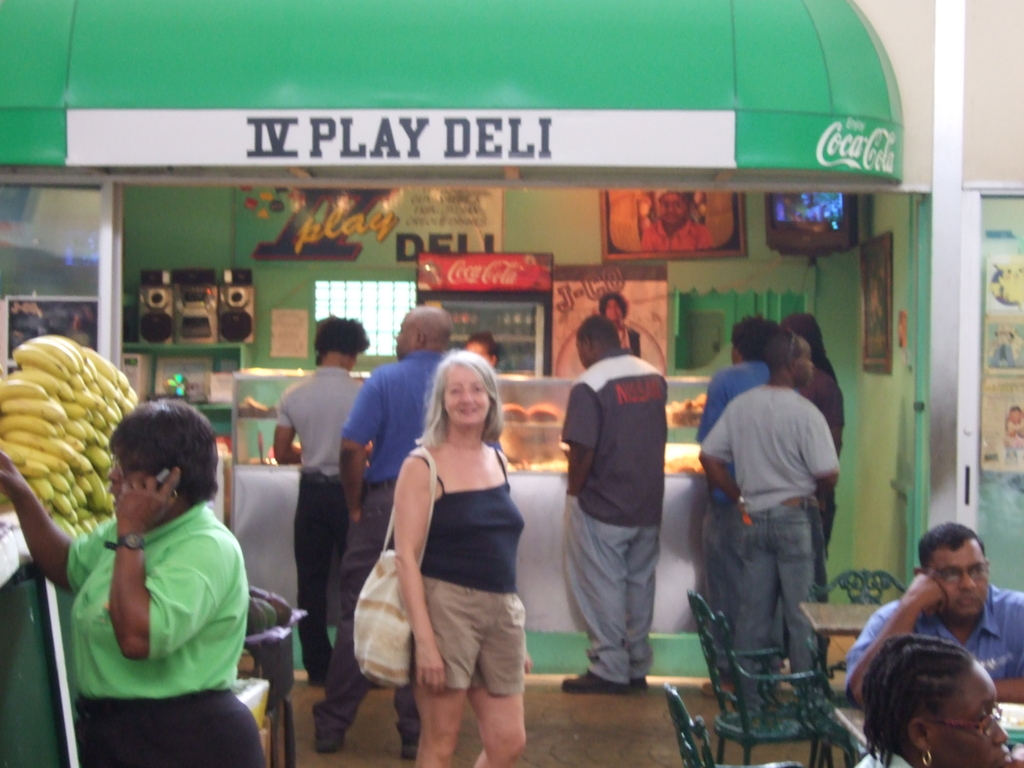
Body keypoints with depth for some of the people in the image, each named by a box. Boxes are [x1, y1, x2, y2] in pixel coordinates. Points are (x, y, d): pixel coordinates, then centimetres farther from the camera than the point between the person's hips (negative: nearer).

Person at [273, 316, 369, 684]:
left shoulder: (294, 395, -2)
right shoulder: (361, 393, -12)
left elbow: (282, 453, 2)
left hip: (312, 492, 3)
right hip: (349, 491, -2)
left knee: (312, 581, 9)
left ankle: (317, 667, 13)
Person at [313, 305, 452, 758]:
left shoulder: (385, 380, -4)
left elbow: (351, 448, -12)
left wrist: (355, 506, -1)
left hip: (384, 505, -2)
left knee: (357, 616, 8)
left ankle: (333, 725, 15)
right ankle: (416, 732, 13)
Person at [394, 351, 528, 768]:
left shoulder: (497, 460, 12)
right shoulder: (422, 466, -6)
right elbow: (406, 556, -12)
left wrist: (518, 635, 17)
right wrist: (424, 639, -19)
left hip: (502, 609, 6)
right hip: (446, 607, -6)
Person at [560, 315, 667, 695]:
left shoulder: (590, 384, -16)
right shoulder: (655, 377, 5)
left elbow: (582, 449, -20)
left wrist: (573, 491, -6)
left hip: (602, 507, -7)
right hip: (648, 505, 7)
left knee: (602, 588, 3)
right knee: (640, 583, 14)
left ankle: (610, 670, 8)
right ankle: (637, 666, 21)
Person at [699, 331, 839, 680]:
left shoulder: (741, 405, 3)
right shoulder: (804, 412, -14)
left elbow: (709, 456, 4)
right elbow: (828, 474, -17)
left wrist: (739, 498, 10)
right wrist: (811, 496, 4)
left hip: (753, 517, 5)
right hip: (793, 517, -5)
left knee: (753, 608, 12)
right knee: (801, 610, 3)